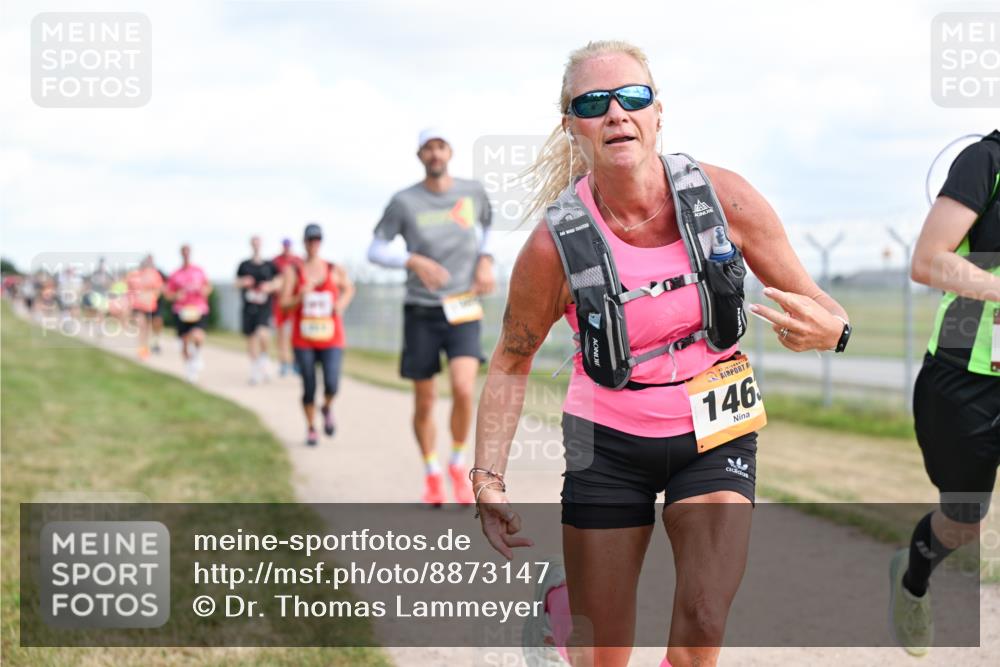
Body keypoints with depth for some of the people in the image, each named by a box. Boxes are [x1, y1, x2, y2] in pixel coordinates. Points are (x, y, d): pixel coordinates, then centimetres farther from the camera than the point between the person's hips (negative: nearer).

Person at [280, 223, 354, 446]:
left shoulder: (336, 271, 1)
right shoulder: (292, 271, -1)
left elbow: (349, 289, 22)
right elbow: (284, 304, -4)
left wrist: (342, 304, 2)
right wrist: (300, 297, -23)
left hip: (331, 338, 0)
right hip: (303, 339, 0)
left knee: (331, 384, -13)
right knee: (309, 388, 1)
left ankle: (327, 408, 22)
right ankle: (311, 428, 23)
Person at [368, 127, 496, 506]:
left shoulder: (473, 192, 3)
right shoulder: (404, 201, -4)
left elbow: (489, 226, 23)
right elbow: (375, 250, -2)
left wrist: (485, 261, 4)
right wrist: (414, 261, -20)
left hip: (463, 312, 0)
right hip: (421, 314, 0)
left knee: (464, 389, -20)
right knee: (424, 403, 5)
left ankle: (458, 466, 3)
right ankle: (432, 476, 26)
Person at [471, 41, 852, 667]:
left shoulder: (724, 196, -15)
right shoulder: (555, 244, -18)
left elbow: (815, 305, -6)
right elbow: (511, 363, -2)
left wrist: (828, 330, -30)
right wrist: (488, 480, -10)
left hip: (714, 435, 1)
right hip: (610, 443, -1)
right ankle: (560, 602, 42)